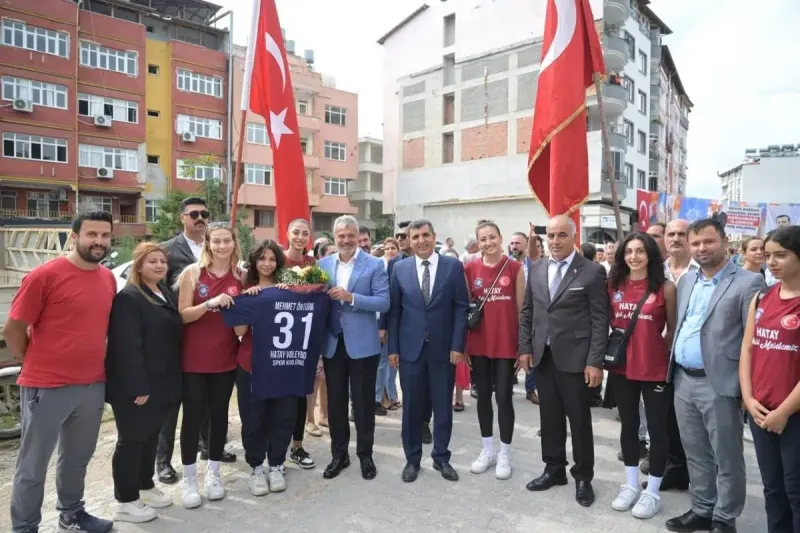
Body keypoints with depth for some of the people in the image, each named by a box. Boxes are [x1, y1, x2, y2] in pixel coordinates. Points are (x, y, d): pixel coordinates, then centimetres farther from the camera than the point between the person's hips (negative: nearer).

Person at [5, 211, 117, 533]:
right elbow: (12, 330, -9)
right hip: (47, 388, -6)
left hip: (93, 386, 6)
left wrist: (95, 366, 12)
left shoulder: (109, 279, 4)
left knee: (78, 459, 22)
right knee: (32, 467, 10)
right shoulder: (45, 275, -14)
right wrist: (36, 367, 0)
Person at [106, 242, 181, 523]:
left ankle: (146, 486, 35)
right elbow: (127, 347, -22)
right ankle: (126, 502, 17)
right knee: (132, 440, 4)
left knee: (151, 436, 19)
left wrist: (174, 381, 12)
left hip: (161, 383, 8)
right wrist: (137, 386, -24)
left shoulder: (167, 295, 12)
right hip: (136, 386, -8)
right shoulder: (128, 297, -15)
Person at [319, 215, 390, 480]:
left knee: (363, 402, 8)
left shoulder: (374, 265, -6)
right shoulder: (323, 264, 6)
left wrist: (351, 297, -23)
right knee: (335, 402, 13)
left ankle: (365, 455, 26)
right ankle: (339, 454, 29)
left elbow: (384, 302, -14)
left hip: (362, 344, -3)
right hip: (332, 343, 4)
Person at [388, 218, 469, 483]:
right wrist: (393, 347, 0)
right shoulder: (400, 268, 3)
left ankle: (441, 457, 27)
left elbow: (461, 308, -1)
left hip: (443, 348, 0)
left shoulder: (453, 266, 0)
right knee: (412, 406, 9)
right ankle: (412, 459, 25)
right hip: (410, 348, 1)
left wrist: (457, 345, -7)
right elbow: (394, 310, 4)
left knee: (443, 406, 10)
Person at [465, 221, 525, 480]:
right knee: (483, 396, 12)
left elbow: (521, 308, -2)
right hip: (479, 343, 3)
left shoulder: (515, 268, -4)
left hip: (506, 344, -2)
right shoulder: (470, 269, 1)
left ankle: (505, 454, 20)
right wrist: (461, 343, 3)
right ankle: (487, 449, 28)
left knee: (504, 397, 4)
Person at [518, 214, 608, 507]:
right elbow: (526, 311, 11)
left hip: (574, 358, -4)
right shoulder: (536, 269, 7)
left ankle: (583, 477, 24)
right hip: (542, 357, 5)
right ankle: (554, 469, 31)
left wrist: (595, 361, -13)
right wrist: (525, 348, 5)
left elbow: (600, 320, -9)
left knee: (579, 420, 7)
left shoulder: (592, 272, -8)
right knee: (549, 417, 15)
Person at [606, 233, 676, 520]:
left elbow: (673, 328, 1)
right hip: (621, 367, 4)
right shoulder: (614, 285, 2)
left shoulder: (665, 287, -7)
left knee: (657, 428, 7)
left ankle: (652, 492, 22)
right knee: (628, 425, 15)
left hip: (655, 369, -3)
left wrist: (657, 349, 0)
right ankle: (630, 485, 30)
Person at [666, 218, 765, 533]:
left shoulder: (748, 283, -9)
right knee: (696, 455, 18)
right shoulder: (686, 281, 11)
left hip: (720, 384, -6)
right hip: (683, 381, 6)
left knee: (726, 458, 9)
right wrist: (673, 370, 12)